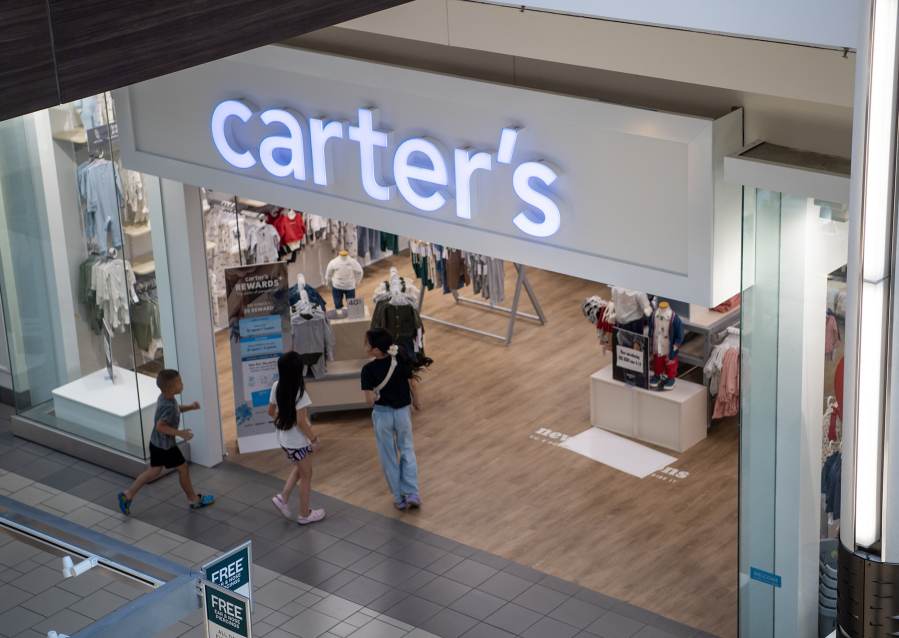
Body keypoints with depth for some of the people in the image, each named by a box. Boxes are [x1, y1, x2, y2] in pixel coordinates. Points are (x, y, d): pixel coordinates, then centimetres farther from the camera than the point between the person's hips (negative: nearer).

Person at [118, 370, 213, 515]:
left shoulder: (163, 397, 0)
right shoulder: (169, 406, -30)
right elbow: (160, 426, -34)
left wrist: (190, 407, 4)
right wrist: (180, 433, -31)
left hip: (155, 442, 9)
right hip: (166, 445, -9)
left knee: (154, 471, 19)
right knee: (183, 468, 8)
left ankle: (128, 494, 20)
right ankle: (193, 499, 24)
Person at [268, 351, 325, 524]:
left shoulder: (277, 387, -5)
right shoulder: (299, 392, -26)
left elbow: (271, 411, 6)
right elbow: (301, 422, -25)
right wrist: (315, 440, -14)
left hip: (283, 438, 7)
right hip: (297, 441, -7)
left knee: (299, 468, 29)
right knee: (306, 474, 12)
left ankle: (283, 497, 20)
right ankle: (304, 514, 24)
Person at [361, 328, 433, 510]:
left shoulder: (369, 370, -22)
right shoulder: (401, 360, -12)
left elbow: (370, 400, -23)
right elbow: (413, 383, -3)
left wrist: (375, 401, 1)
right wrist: (416, 400, 15)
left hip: (382, 415, -3)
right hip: (403, 412, 3)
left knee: (388, 456, 14)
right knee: (407, 450, 19)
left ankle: (398, 497, 21)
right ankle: (412, 493, 11)